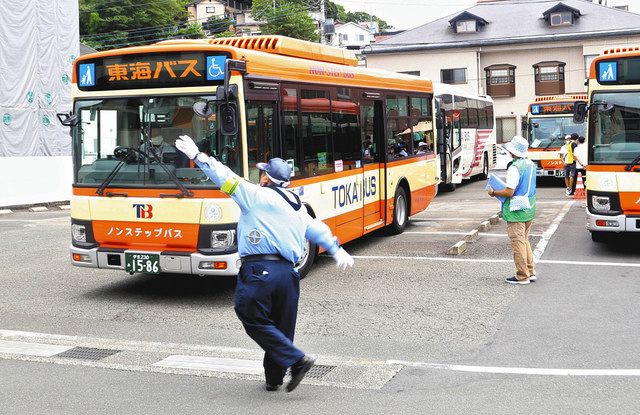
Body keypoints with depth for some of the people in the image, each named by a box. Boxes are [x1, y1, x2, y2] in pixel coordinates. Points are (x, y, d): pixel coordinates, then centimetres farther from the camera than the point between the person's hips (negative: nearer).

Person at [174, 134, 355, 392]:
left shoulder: (257, 195, -4)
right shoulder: (299, 208, 17)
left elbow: (226, 178, -4)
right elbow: (317, 230, 25)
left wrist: (198, 156, 3)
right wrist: (338, 252, 35)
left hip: (258, 270, -7)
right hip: (288, 272, 7)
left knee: (254, 320, 2)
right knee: (281, 327, 14)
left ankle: (297, 360, -6)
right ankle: (273, 378, 23)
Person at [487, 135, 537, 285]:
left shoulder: (514, 168, -20)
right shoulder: (531, 164, 8)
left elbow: (509, 192, -23)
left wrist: (494, 192, -8)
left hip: (516, 212, -9)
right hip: (529, 209, 9)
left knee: (518, 242, -1)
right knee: (524, 240, 19)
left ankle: (522, 276, 3)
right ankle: (531, 272, 23)